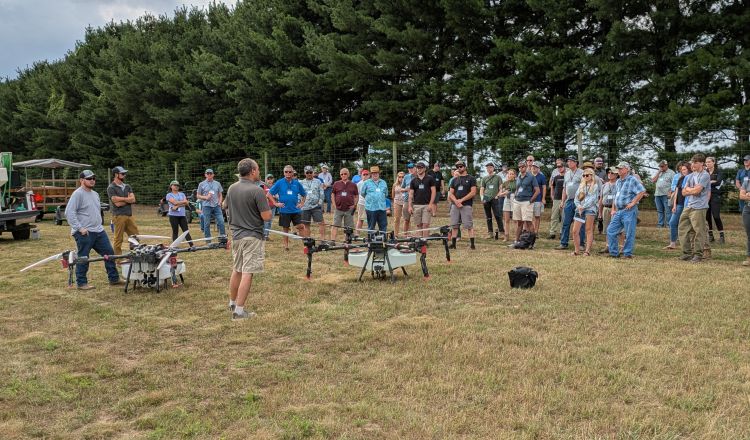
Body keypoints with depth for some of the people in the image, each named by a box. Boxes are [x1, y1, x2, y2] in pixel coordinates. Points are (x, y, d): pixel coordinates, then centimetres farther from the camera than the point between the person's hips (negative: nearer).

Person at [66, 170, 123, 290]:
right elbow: (69, 212, -18)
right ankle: (81, 283, 10)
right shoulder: (78, 194, -11)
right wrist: (79, 228, -20)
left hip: (99, 231, 9)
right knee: (83, 258, -1)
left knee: (109, 253, 8)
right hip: (84, 233, -9)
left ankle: (114, 278, 17)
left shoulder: (95, 194, 17)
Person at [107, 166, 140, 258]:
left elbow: (133, 200, 3)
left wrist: (122, 199, -8)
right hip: (119, 216, -6)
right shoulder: (111, 188, -3)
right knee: (118, 240, -2)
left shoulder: (127, 186, 16)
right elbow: (117, 203, -13)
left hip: (129, 216, 6)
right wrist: (127, 199, -1)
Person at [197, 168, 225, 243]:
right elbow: (198, 195, 6)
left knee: (221, 222, -8)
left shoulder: (217, 183, 12)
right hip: (206, 206, -2)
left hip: (216, 206, 2)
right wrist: (205, 197, -11)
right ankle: (208, 240, 9)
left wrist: (220, 202, 0)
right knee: (207, 223, 2)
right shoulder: (201, 184, 5)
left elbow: (220, 195, 16)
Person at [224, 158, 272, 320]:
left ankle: (232, 303, 33)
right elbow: (266, 217, -17)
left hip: (236, 234, 7)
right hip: (252, 237, -7)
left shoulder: (231, 188, 4)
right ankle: (239, 310, -4)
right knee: (247, 273, -4)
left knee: (236, 270, 20)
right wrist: (266, 201, 0)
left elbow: (227, 209, 15)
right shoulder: (257, 191, -17)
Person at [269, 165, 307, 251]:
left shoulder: (297, 183, 2)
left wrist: (302, 203, 5)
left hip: (295, 210, 1)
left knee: (301, 226, -5)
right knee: (285, 228, 8)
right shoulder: (279, 183, -4)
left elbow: (304, 194, 16)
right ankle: (286, 245, 20)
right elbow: (269, 193, 0)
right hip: (284, 210, -1)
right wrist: (275, 203, -5)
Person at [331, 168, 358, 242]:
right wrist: (334, 205, 1)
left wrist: (354, 205, 1)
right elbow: (333, 195, 11)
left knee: (349, 227, 5)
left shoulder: (353, 185, 5)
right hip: (338, 209, 0)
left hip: (349, 209, 0)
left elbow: (356, 196, 12)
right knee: (335, 226, -4)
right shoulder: (336, 184, 5)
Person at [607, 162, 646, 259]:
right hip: (618, 211, 8)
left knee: (629, 233, -2)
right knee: (610, 231, 5)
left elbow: (642, 192, -17)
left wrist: (633, 203, -16)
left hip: (629, 211, -8)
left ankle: (627, 253, 7)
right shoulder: (618, 182, 17)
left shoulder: (632, 180, -8)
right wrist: (613, 209, 16)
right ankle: (614, 252, 13)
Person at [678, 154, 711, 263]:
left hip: (699, 207, -8)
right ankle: (687, 253, 17)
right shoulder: (690, 176, 16)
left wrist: (688, 189, 2)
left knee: (698, 231, -4)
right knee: (683, 229, 9)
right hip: (688, 206, 8)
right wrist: (693, 190, -4)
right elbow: (684, 192, 12)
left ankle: (698, 255, 4)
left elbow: (696, 190, -16)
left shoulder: (705, 175, -7)